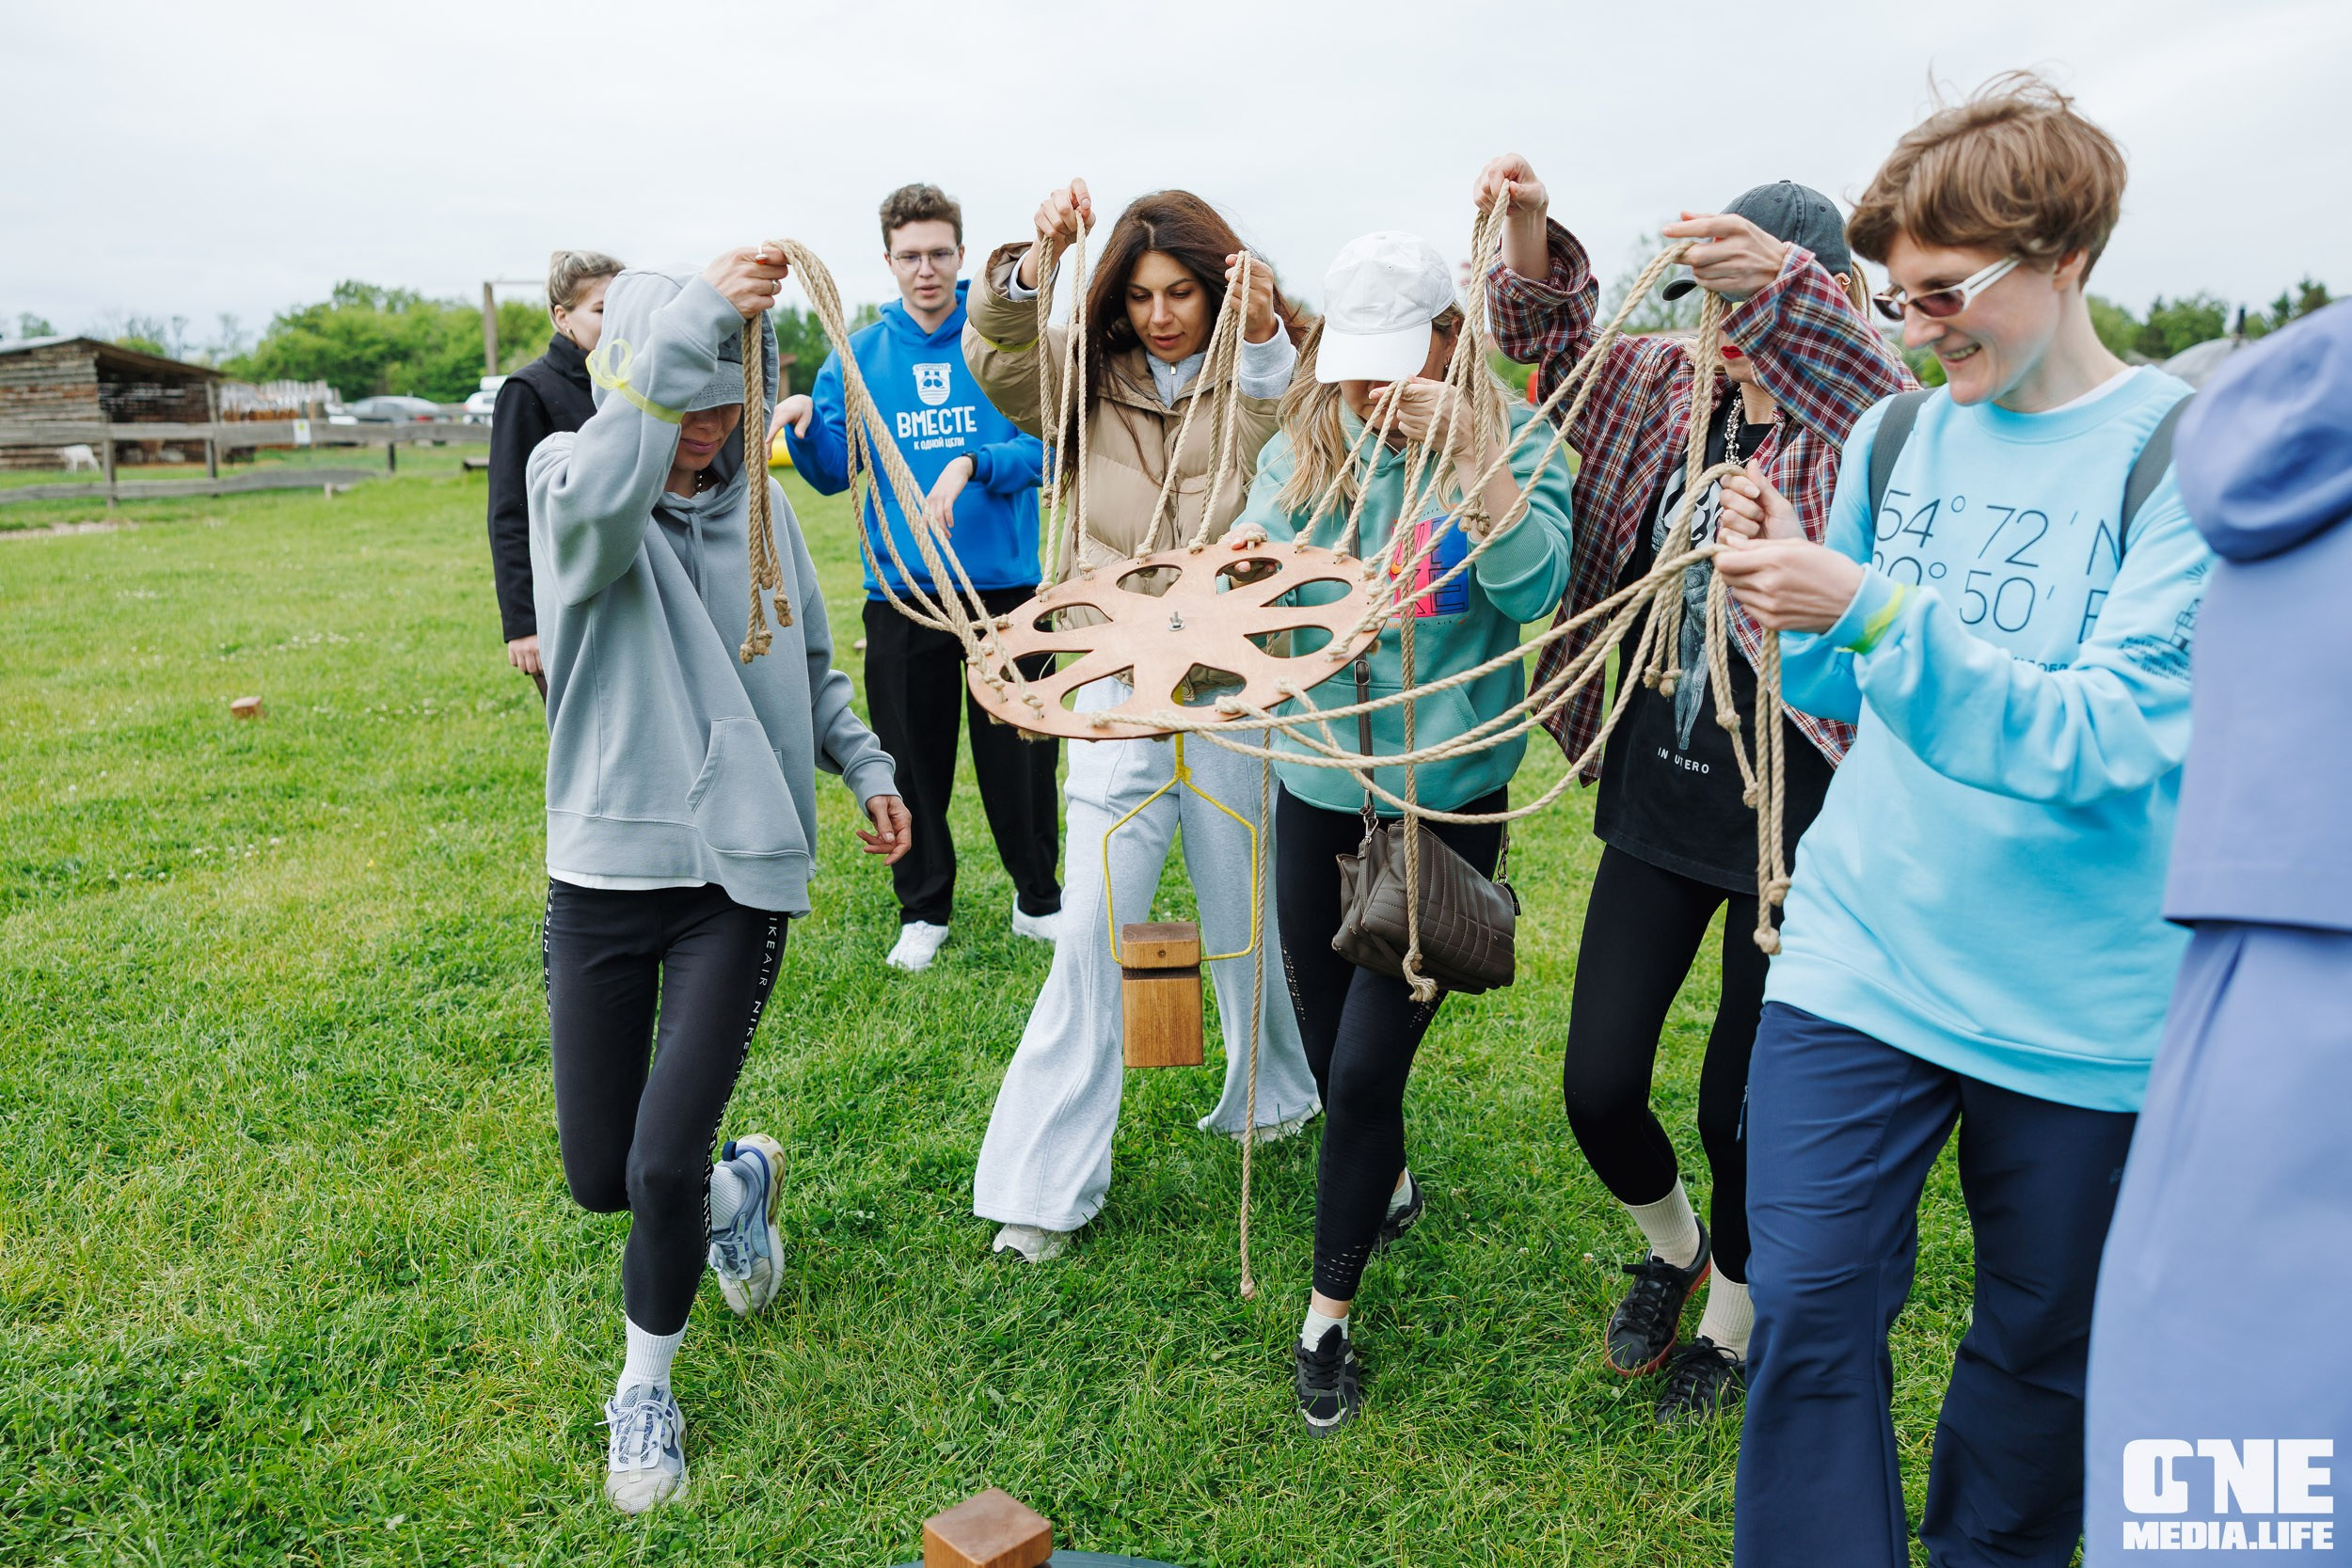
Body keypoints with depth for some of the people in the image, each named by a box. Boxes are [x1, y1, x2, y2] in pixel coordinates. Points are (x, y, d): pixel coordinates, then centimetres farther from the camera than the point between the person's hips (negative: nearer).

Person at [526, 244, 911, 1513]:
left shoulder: (758, 504, 5)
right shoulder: (571, 483, -7)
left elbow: (808, 667, 19)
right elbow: (599, 497, -35)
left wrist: (863, 765, 5)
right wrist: (691, 322, -45)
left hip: (739, 875, 1)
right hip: (603, 871, 0)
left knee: (663, 1168, -5)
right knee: (599, 1176, 9)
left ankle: (645, 1390, 24)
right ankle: (737, 1185, 44)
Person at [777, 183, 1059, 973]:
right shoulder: (860, 355, 7)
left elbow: (1038, 448, -6)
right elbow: (833, 474, 7)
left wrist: (971, 465, -23)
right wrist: (806, 427, -14)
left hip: (1004, 582, -1)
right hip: (900, 589, 2)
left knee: (1019, 751, 5)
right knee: (914, 757, 8)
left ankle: (1038, 899, 24)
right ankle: (924, 909, 24)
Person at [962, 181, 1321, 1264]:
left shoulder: (1258, 381, 1)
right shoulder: (1091, 386, 6)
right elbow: (996, 358, -12)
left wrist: (1265, 334, -35)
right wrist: (1038, 256, -28)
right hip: (1119, 679, 1)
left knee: (1243, 912, 13)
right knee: (1092, 927, -3)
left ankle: (1273, 1096, 41)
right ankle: (1046, 1183, 7)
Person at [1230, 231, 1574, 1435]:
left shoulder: (1507, 438, -7)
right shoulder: (1302, 445, 3)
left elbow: (1536, 586, -20)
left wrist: (1471, 456, -29)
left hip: (1443, 793, -4)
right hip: (1317, 783, 4)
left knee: (1368, 1064, -5)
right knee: (1328, 1051, 16)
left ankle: (1329, 1312, 18)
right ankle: (1389, 1187, 49)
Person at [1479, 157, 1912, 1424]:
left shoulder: (1848, 428, -11)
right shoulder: (1670, 386, 3)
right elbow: (1563, 351, 14)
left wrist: (1787, 289, -47)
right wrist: (1530, 241, -6)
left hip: (1793, 819, -4)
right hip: (1656, 797, 4)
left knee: (1741, 1105, 10)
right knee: (1598, 1087, 6)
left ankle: (1734, 1320, 40)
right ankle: (1669, 1245, 40)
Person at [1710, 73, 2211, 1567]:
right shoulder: (1896, 436, 4)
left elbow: (2107, 742, -21)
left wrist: (1869, 608, -30)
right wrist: (1791, 583, -9)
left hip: (2079, 1006, -2)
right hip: (1856, 958, 3)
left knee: (2046, 1343, 16)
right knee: (1811, 1308, -1)